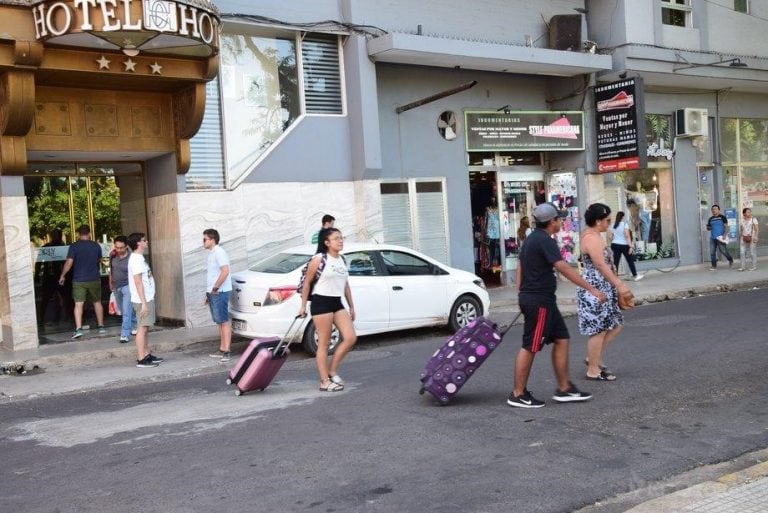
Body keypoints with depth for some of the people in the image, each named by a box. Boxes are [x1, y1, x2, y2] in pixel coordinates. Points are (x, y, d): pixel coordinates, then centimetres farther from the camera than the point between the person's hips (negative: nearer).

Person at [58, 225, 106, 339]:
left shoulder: (74, 246, -7)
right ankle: (101, 327, 19)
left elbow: (69, 262, -12)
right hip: (94, 279, 3)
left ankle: (78, 329, -16)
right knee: (97, 302, 15)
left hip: (79, 280, -3)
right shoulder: (96, 246, 3)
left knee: (78, 304, -5)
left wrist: (62, 276, -1)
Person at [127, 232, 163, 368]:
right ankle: (141, 359, -4)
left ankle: (147, 355, 20)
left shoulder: (139, 258, 15)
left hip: (147, 299, 10)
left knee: (144, 328, 13)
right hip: (142, 300, -10)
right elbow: (138, 282, -21)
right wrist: (144, 303, -23)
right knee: (142, 328, -7)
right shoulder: (136, 259, -16)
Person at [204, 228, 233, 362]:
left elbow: (225, 271, -24)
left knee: (224, 321, -8)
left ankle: (227, 350, -7)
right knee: (219, 322, 12)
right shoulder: (211, 253, 17)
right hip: (213, 293, 10)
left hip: (220, 292, -10)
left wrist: (215, 288, -20)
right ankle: (222, 349, 16)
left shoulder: (219, 252, -13)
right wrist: (209, 292, 21)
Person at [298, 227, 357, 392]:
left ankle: (332, 371, 14)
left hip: (337, 303, 7)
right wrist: (303, 305, -4)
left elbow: (346, 285, 18)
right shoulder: (319, 259, -7)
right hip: (321, 302, -7)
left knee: (350, 338, -1)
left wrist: (351, 306, 17)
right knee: (324, 344, -2)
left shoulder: (342, 260, 13)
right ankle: (325, 382, 6)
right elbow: (307, 282, -4)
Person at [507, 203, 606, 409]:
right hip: (539, 301, -10)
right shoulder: (545, 241, -16)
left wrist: (522, 296, 21)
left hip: (530, 297, 10)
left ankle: (564, 388, 16)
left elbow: (520, 267, 19)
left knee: (561, 339, 11)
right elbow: (565, 269, -22)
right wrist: (592, 289, -21)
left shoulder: (531, 239, 15)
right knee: (530, 347, -3)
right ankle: (518, 394, 4)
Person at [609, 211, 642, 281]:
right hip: (624, 245, -4)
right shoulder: (625, 224, -8)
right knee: (630, 261, 11)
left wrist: (612, 246, 14)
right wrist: (630, 246, -15)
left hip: (615, 245, 4)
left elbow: (611, 237, 6)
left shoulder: (613, 226, 5)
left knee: (615, 262, 3)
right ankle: (635, 276, 21)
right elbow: (627, 236, -15)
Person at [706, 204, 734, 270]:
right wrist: (708, 228, -5)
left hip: (721, 238, -5)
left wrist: (725, 235, -17)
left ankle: (730, 259, 23)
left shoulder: (722, 217, 0)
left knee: (723, 251, -5)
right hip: (712, 238, 5)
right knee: (712, 252, 0)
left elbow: (726, 226, -4)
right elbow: (708, 228, 20)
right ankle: (714, 266, 6)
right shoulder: (710, 219, 13)